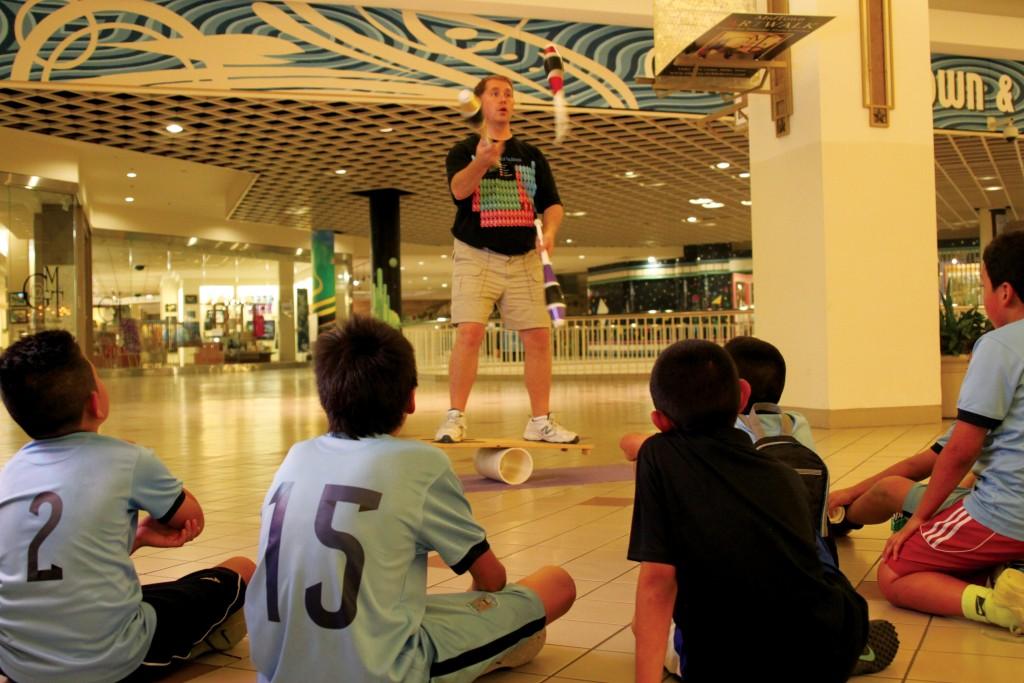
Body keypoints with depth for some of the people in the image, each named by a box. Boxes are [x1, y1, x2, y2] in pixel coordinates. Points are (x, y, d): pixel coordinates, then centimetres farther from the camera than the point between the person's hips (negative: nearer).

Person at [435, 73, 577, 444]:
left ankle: (540, 421, 9)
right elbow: (459, 189, -16)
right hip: (476, 256, -3)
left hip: (524, 259, 3)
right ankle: (455, 418, -8)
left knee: (538, 337, -1)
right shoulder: (464, 150, 4)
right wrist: (482, 161, -36)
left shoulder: (532, 155, 14)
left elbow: (552, 203, 10)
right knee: (470, 333, -17)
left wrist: (550, 229, -12)